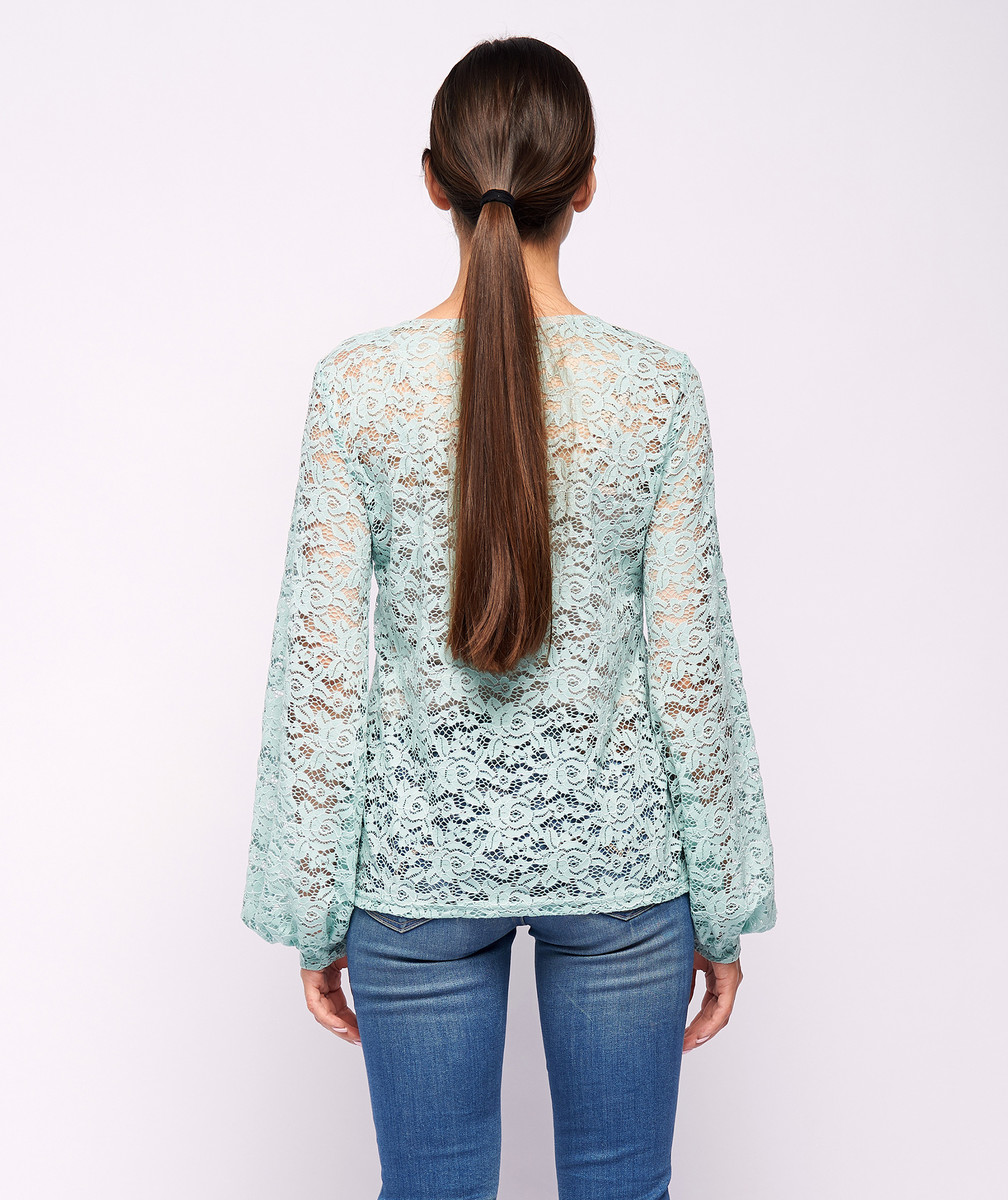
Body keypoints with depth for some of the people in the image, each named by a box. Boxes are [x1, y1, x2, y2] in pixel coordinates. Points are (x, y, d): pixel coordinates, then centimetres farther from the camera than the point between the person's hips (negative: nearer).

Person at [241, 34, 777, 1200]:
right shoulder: (657, 387, -10)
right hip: (617, 848, 0)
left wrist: (313, 910, 2)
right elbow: (691, 664, -7)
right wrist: (724, 904, 5)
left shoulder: (357, 384, -10)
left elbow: (323, 668, -9)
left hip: (419, 855, 0)